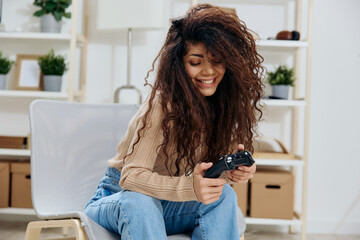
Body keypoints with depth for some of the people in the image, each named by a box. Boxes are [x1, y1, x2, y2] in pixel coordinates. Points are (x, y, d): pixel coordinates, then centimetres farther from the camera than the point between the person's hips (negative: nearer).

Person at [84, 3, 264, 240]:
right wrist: (189, 187, -45)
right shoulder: (163, 104, -25)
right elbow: (131, 176, -29)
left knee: (223, 195, -23)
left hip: (164, 205, 5)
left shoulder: (222, 104, -6)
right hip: (119, 198, -5)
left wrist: (233, 169, -26)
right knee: (138, 203, -38)